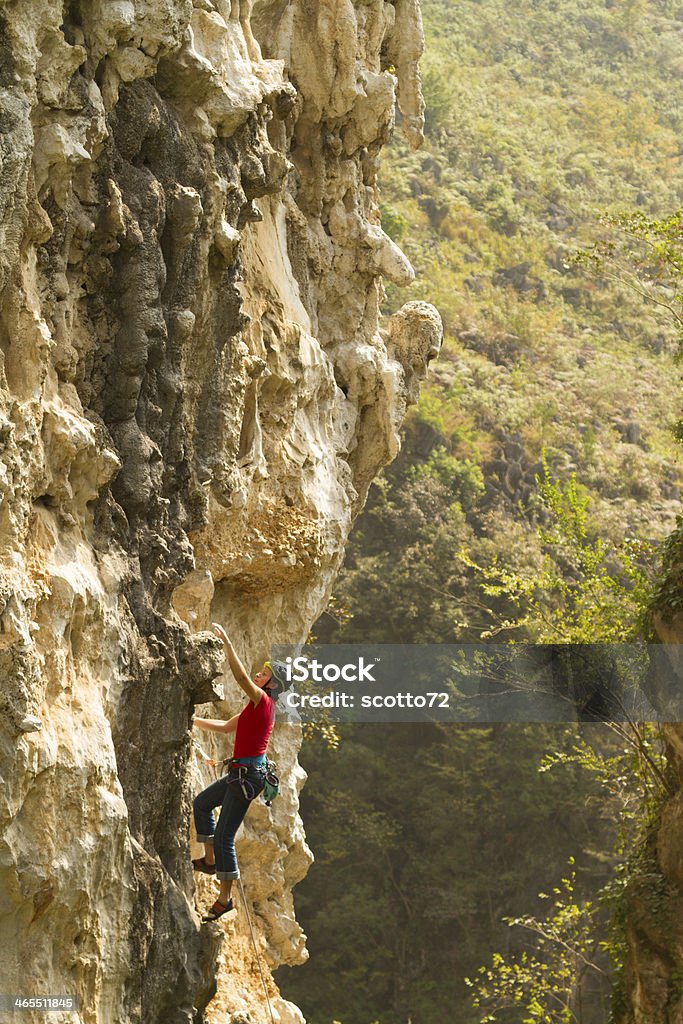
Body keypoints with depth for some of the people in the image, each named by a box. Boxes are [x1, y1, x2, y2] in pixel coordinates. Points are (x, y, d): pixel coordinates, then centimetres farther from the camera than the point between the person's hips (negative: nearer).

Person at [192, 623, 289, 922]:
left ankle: (225, 898, -1)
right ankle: (210, 861, 33)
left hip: (248, 774, -10)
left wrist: (227, 642, -27)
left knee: (223, 837, -7)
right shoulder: (256, 707, 15)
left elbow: (240, 676, -28)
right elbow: (226, 727, 25)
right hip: (240, 772, 10)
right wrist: (194, 720, 25)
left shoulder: (263, 701, -13)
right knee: (202, 803, 28)